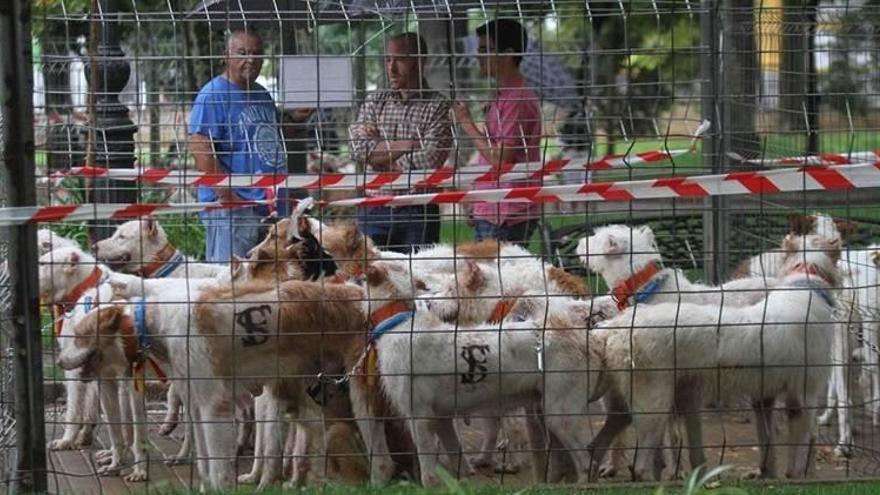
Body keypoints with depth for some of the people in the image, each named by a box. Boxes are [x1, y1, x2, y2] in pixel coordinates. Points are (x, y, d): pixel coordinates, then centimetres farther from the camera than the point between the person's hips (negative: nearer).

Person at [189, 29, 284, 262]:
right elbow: (201, 149, -18)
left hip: (269, 205, 9)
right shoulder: (214, 95, -9)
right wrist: (228, 196, -20)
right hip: (232, 208, -9)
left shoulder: (262, 96, 17)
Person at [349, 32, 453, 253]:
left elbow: (429, 161, -14)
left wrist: (379, 154, -5)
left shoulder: (437, 107, -2)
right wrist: (408, 145, -10)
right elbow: (358, 149, -3)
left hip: (417, 212, -3)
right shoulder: (375, 102, 11)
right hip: (375, 211, 3)